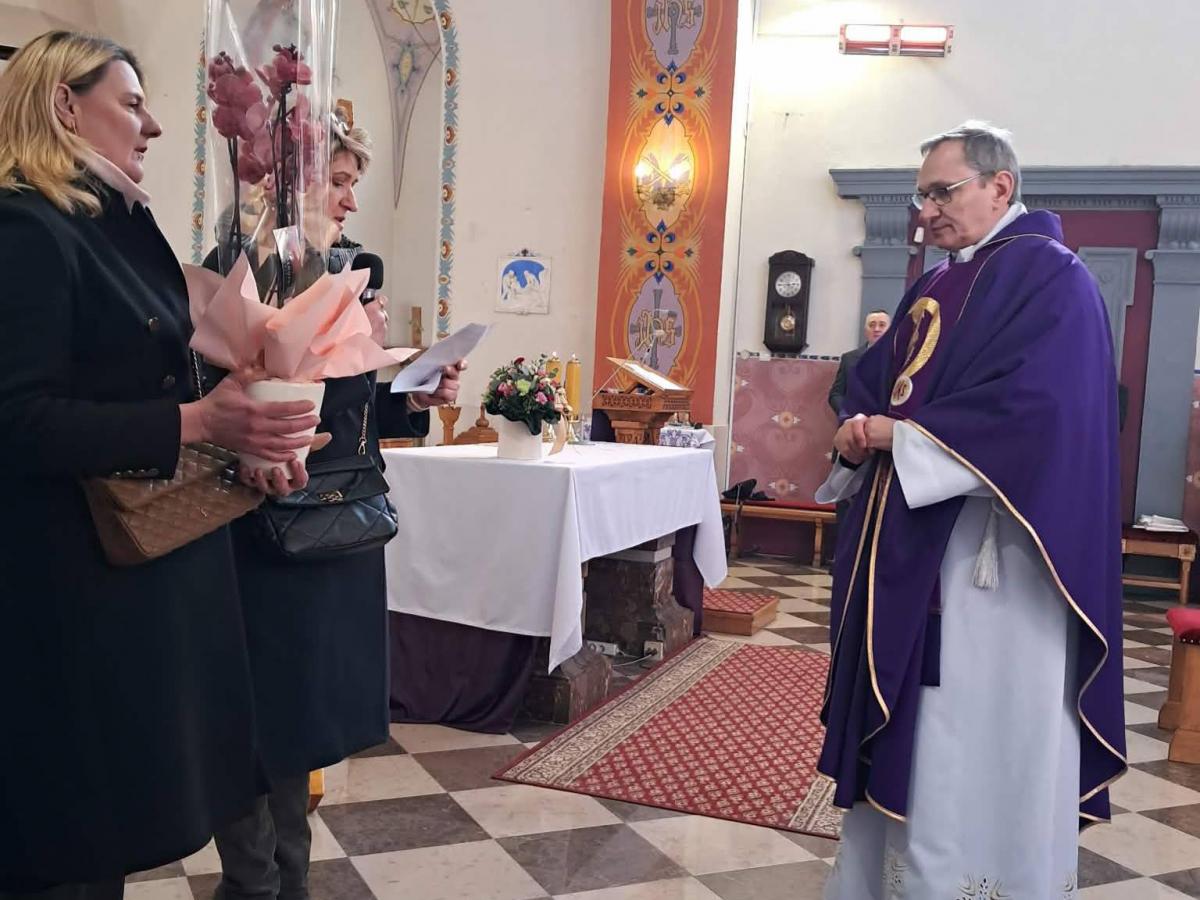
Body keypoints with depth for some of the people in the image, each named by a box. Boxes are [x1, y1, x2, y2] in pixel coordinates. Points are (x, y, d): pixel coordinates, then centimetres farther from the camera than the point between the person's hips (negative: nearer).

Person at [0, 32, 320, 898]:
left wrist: (242, 442, 9)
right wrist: (196, 423, -28)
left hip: (147, 554, 9)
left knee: (112, 811, 19)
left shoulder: (114, 227, 14)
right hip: (76, 575, -9)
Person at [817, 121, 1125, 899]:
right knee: (905, 724, 15)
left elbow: (1034, 406, -22)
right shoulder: (932, 289, 17)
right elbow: (873, 381, 17)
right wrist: (861, 428, -7)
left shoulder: (1051, 279, -9)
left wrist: (900, 433, -16)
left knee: (974, 737, 0)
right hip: (909, 540, 9)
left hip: (986, 546, -8)